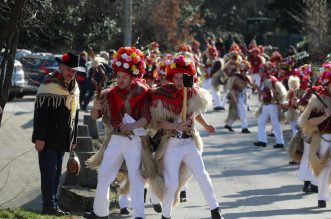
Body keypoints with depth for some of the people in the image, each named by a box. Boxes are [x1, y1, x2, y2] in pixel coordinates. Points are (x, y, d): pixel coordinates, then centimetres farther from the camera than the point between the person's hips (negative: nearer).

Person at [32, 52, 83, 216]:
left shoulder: (74, 88, 12)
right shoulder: (49, 85, -13)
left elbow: (74, 115, 19)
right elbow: (40, 114, -16)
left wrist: (73, 139, 18)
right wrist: (40, 138, -19)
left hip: (63, 140, 8)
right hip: (48, 140, -8)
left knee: (56, 173, 11)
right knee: (49, 171, -9)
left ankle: (53, 205, 16)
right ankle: (49, 206, -7)